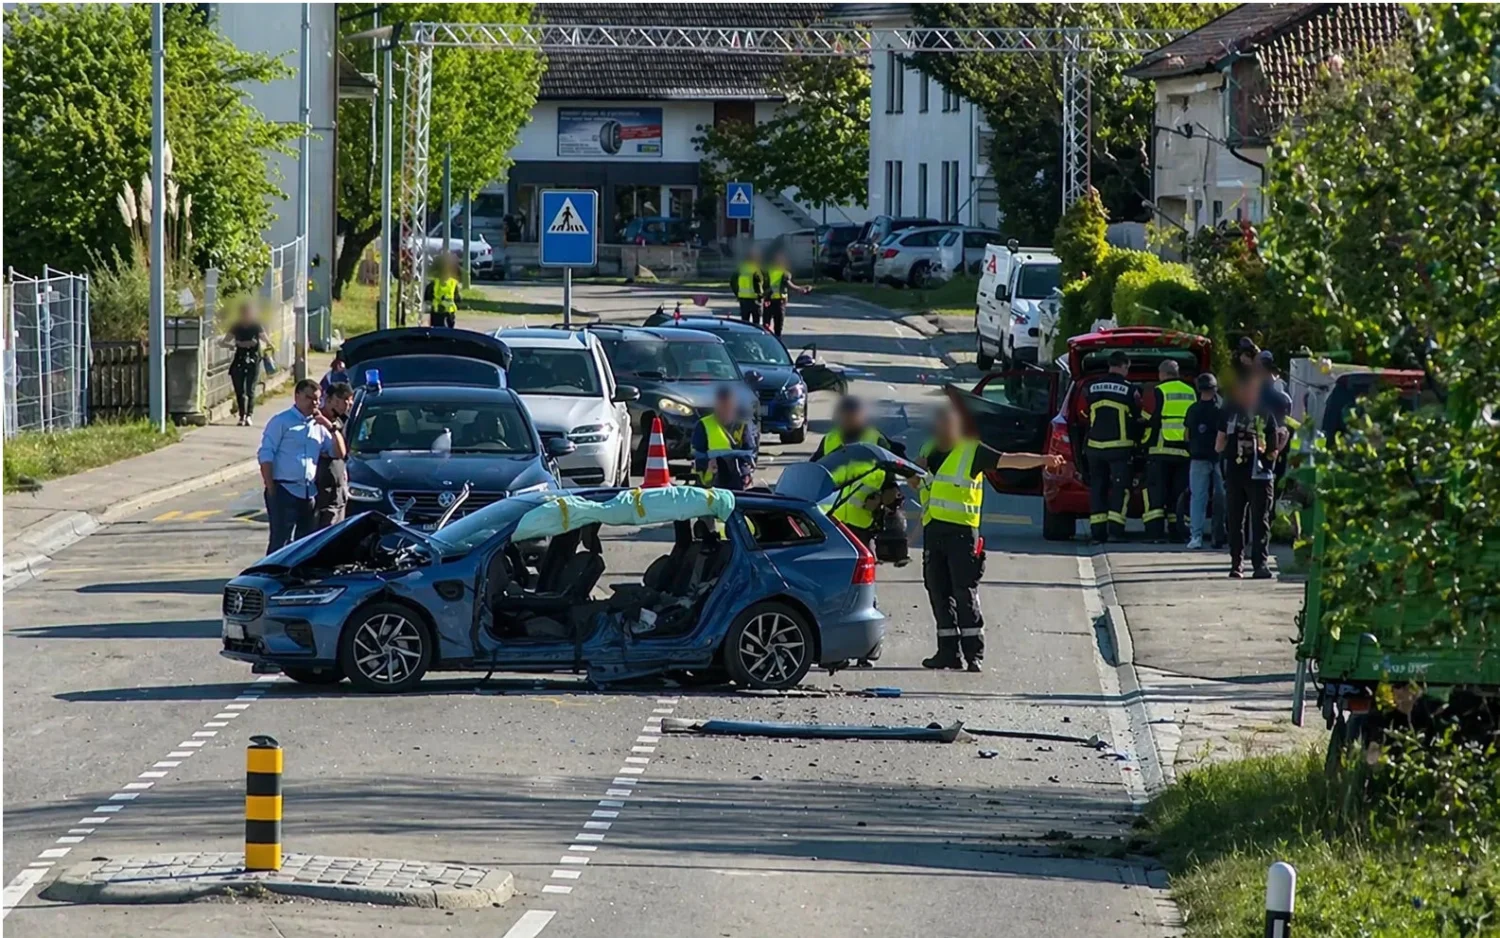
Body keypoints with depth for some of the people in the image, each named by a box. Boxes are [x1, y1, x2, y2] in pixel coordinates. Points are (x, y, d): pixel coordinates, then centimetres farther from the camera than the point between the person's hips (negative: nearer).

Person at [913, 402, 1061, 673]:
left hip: (961, 530, -6)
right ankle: (948, 651, 11)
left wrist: (1043, 460, -22)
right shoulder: (928, 451, 16)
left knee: (965, 592, -9)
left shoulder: (973, 452, -1)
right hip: (933, 529, 6)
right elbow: (917, 484, 30)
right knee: (938, 592, 6)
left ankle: (974, 653, -7)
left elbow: (1011, 460, -8)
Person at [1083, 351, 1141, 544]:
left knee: (1097, 488, 8)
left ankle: (1097, 532, 5)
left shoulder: (1092, 389, 7)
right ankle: (1115, 529, -12)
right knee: (1120, 488, -2)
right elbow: (1138, 418, 3)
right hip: (1119, 447, -4)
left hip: (1095, 446, 4)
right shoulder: (1129, 390, -6)